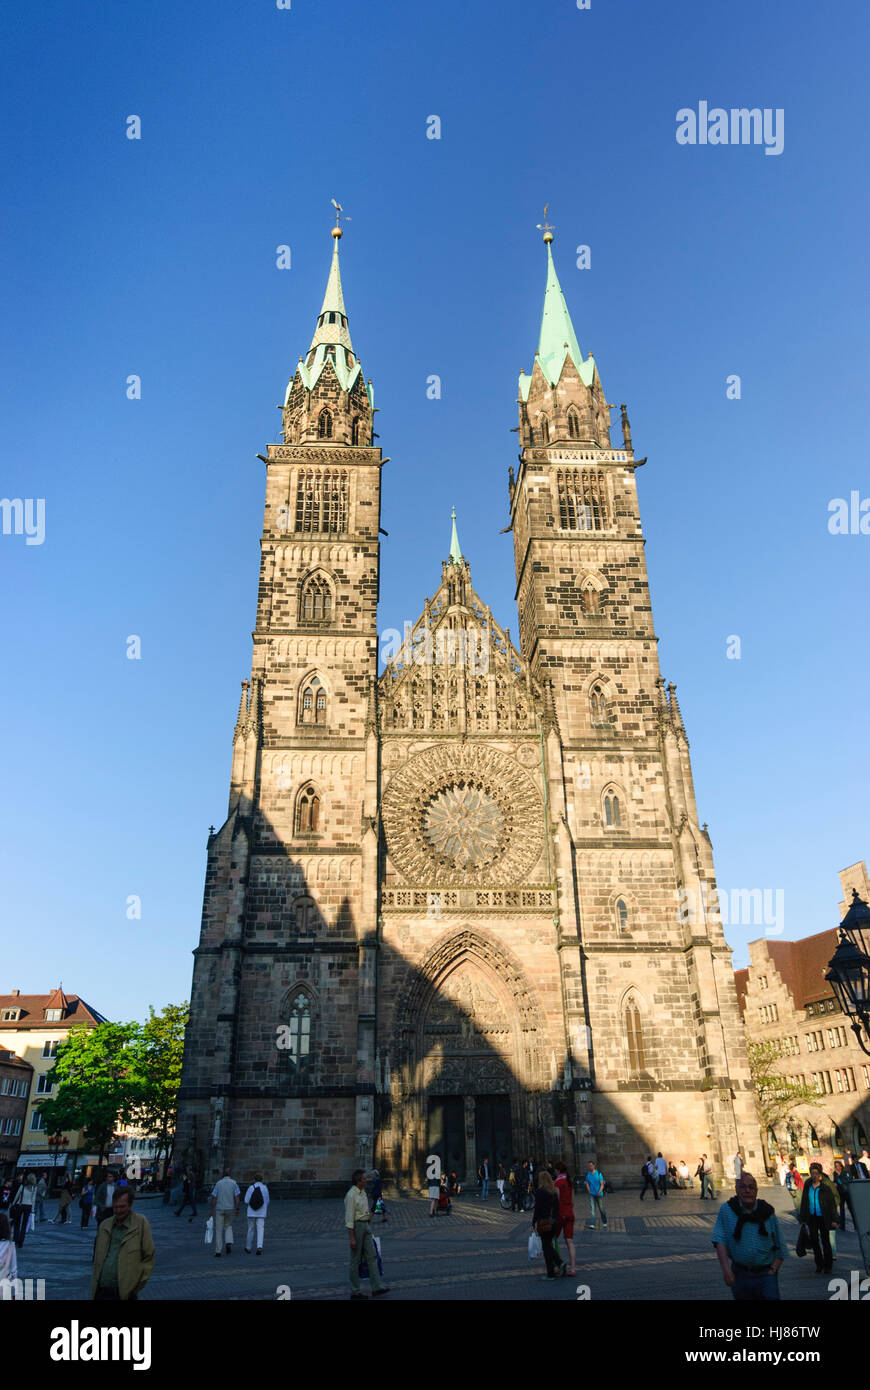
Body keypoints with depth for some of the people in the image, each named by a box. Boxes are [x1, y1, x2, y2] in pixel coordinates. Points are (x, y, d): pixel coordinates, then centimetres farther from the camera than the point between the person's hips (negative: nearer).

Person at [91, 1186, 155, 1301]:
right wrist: (95, 1281, 11)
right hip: (101, 1290, 4)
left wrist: (137, 1285, -6)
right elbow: (97, 1256, 18)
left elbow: (148, 1257, -5)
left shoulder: (141, 1223, -7)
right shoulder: (105, 1225, 8)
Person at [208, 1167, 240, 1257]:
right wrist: (237, 1209, -2)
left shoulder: (218, 1183, -1)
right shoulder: (234, 1183, -1)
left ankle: (218, 1252, 6)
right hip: (230, 1209, 1)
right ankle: (229, 1243, -4)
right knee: (228, 1226, 20)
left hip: (219, 1209, -1)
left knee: (219, 1230, 8)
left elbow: (214, 1198, -4)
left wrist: (211, 1210, 2)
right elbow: (237, 1197, -6)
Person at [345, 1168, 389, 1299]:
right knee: (356, 1259, 3)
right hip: (356, 1226, -8)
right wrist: (352, 1238, -20)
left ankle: (376, 1287, 3)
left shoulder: (363, 1192, 9)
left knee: (372, 1255, 3)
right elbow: (349, 1217, -20)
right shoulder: (351, 1195, -19)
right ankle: (355, 1291, 15)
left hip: (366, 1226, 8)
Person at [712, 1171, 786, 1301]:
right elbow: (720, 1241, -8)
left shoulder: (767, 1212, 1)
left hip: (766, 1274, 0)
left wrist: (773, 1269, -3)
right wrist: (726, 1268, -18)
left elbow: (780, 1248, 7)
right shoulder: (726, 1210, -3)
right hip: (739, 1274, 0)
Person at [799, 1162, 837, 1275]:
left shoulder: (825, 1187, -7)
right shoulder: (807, 1187, 3)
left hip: (823, 1218, -3)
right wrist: (803, 1219, 8)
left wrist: (834, 1219, -7)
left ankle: (828, 1266, 17)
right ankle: (819, 1265, 21)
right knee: (814, 1241, 8)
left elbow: (832, 1203, -4)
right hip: (811, 1218, 4)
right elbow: (803, 1203, 9)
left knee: (825, 1242, 4)